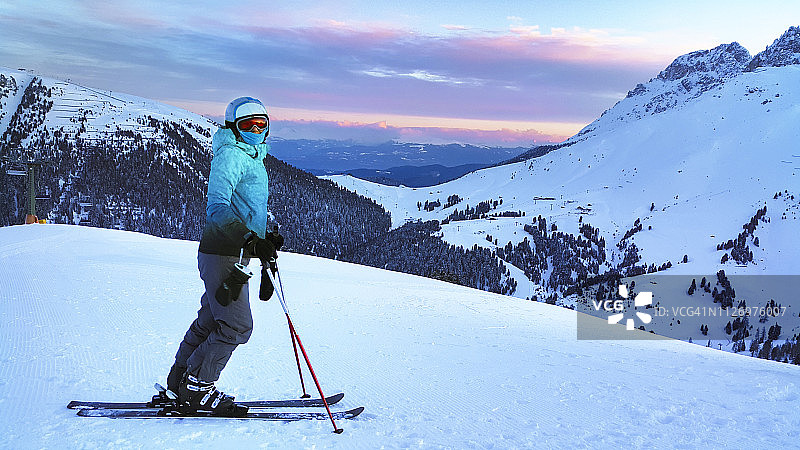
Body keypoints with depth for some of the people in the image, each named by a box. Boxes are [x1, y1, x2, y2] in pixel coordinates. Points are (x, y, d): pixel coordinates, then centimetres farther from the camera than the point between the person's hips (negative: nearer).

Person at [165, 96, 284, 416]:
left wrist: (267, 250, 27)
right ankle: (196, 389, 2)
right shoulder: (230, 155, -11)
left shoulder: (254, 159, 21)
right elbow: (217, 207, -22)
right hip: (223, 255, -10)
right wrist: (250, 238, -33)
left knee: (210, 321, 14)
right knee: (236, 325, -9)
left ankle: (179, 381, 24)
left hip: (237, 254, 10)